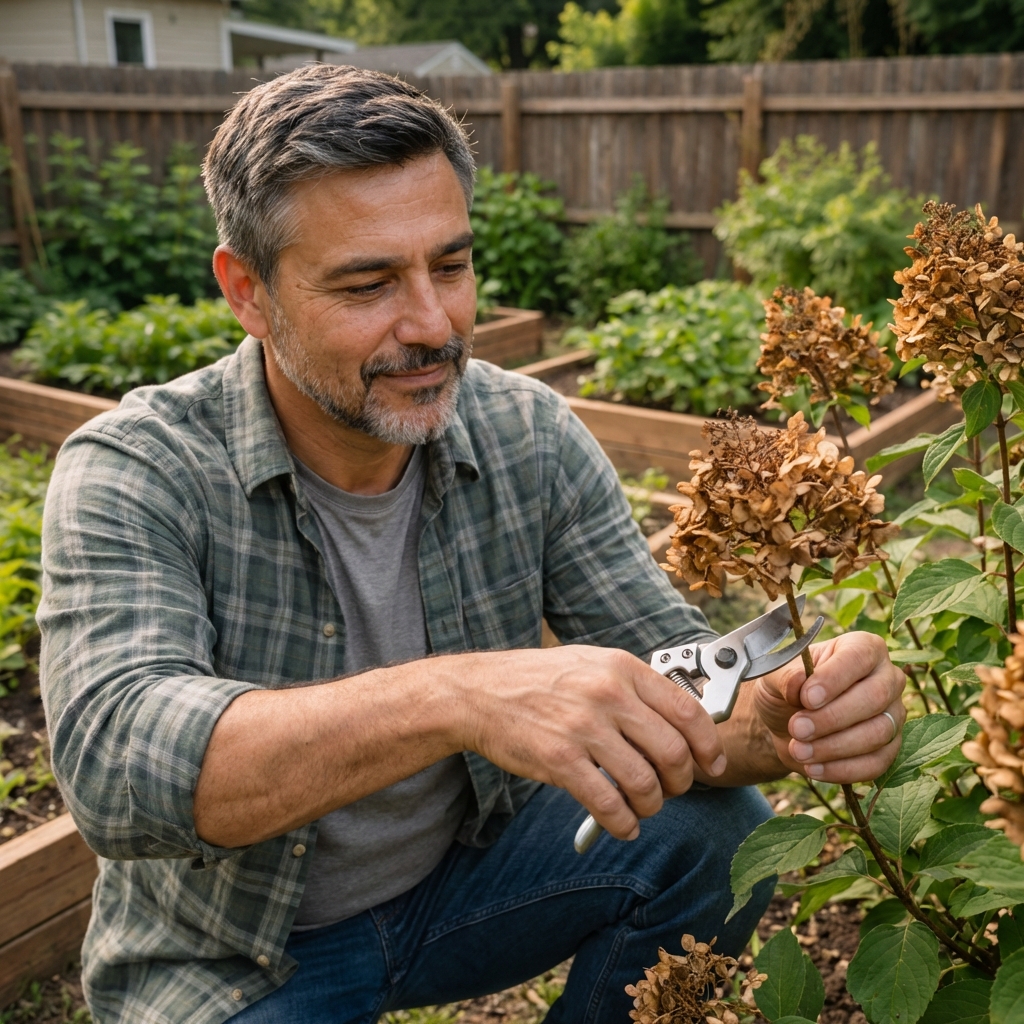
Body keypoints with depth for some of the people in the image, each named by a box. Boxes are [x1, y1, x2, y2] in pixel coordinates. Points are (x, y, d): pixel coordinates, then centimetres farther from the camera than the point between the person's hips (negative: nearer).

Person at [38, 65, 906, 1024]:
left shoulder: (532, 439, -12)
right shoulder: (134, 475, -22)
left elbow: (676, 672, -13)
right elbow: (115, 765, -37)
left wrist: (777, 720, -37)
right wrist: (456, 697, -51)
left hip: (468, 871, 3)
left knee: (720, 836, -16)